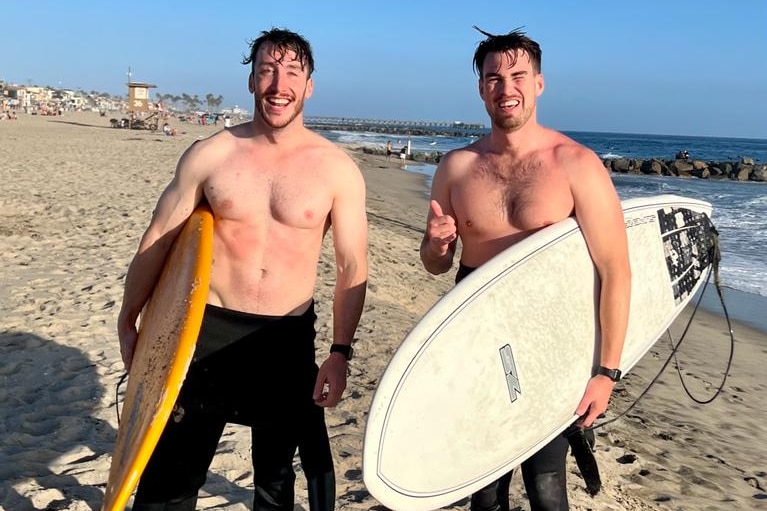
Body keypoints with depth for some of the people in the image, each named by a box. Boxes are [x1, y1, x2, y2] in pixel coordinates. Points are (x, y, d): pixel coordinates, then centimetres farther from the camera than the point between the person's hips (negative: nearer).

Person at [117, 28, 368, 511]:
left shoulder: (338, 169, -5)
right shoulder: (210, 154, -3)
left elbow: (352, 267, -4)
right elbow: (158, 240, 5)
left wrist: (340, 353, -11)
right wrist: (128, 321, 10)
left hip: (289, 338, 0)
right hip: (208, 330, 0)